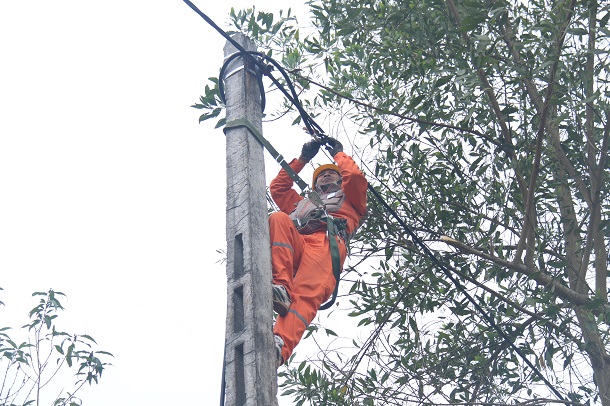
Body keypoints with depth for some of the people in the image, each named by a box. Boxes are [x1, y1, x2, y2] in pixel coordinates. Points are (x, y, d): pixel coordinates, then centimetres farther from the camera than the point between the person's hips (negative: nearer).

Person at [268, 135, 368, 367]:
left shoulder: (349, 201, 41)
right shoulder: (302, 203, 49)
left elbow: (355, 176, 23)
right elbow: (277, 186, 45)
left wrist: (338, 154, 40)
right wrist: (303, 158, 48)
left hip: (327, 242, -3)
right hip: (293, 247, 3)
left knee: (306, 294, -35)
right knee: (278, 219, -33)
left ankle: (280, 346, -62)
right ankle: (281, 287, -49)